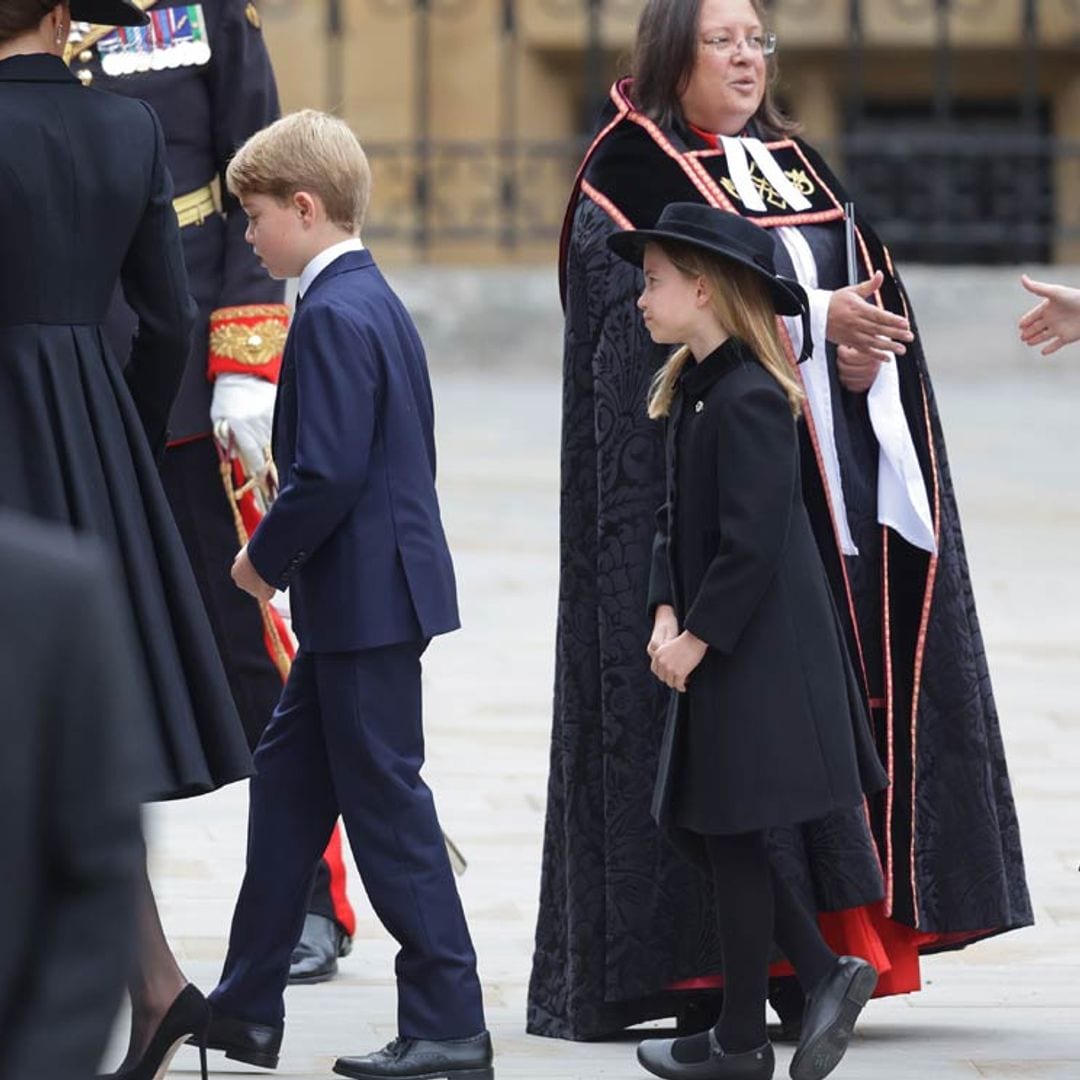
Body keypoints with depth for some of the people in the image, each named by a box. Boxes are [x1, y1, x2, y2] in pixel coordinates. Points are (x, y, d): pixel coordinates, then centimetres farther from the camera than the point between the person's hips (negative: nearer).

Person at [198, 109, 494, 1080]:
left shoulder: (333, 316, -18)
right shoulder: (376, 300, 13)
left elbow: (328, 472, -25)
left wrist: (268, 556, -10)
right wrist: (285, 554, 15)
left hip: (364, 599, -11)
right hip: (362, 597, 11)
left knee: (385, 802, -5)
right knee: (288, 779, 16)